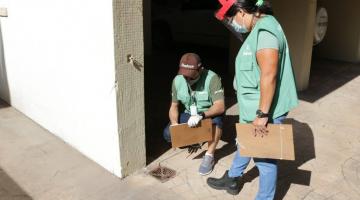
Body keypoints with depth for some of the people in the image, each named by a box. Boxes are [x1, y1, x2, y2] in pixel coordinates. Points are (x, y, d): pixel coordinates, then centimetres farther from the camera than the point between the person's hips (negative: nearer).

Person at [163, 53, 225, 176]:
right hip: (190, 115, 4)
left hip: (209, 114, -4)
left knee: (217, 119, -39)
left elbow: (220, 107, -32)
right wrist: (174, 124, -22)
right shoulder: (177, 80, -12)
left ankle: (209, 156, -19)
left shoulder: (212, 78, -26)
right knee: (168, 134, -16)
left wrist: (201, 115, -47)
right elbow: (174, 106, -4)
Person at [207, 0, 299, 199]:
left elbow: (269, 76, -28)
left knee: (264, 157, 6)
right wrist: (257, 112, 17)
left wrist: (262, 114, -24)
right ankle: (232, 179, 48)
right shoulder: (259, 29, 8)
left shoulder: (265, 30, -24)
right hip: (254, 108, 11)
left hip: (264, 112, -11)